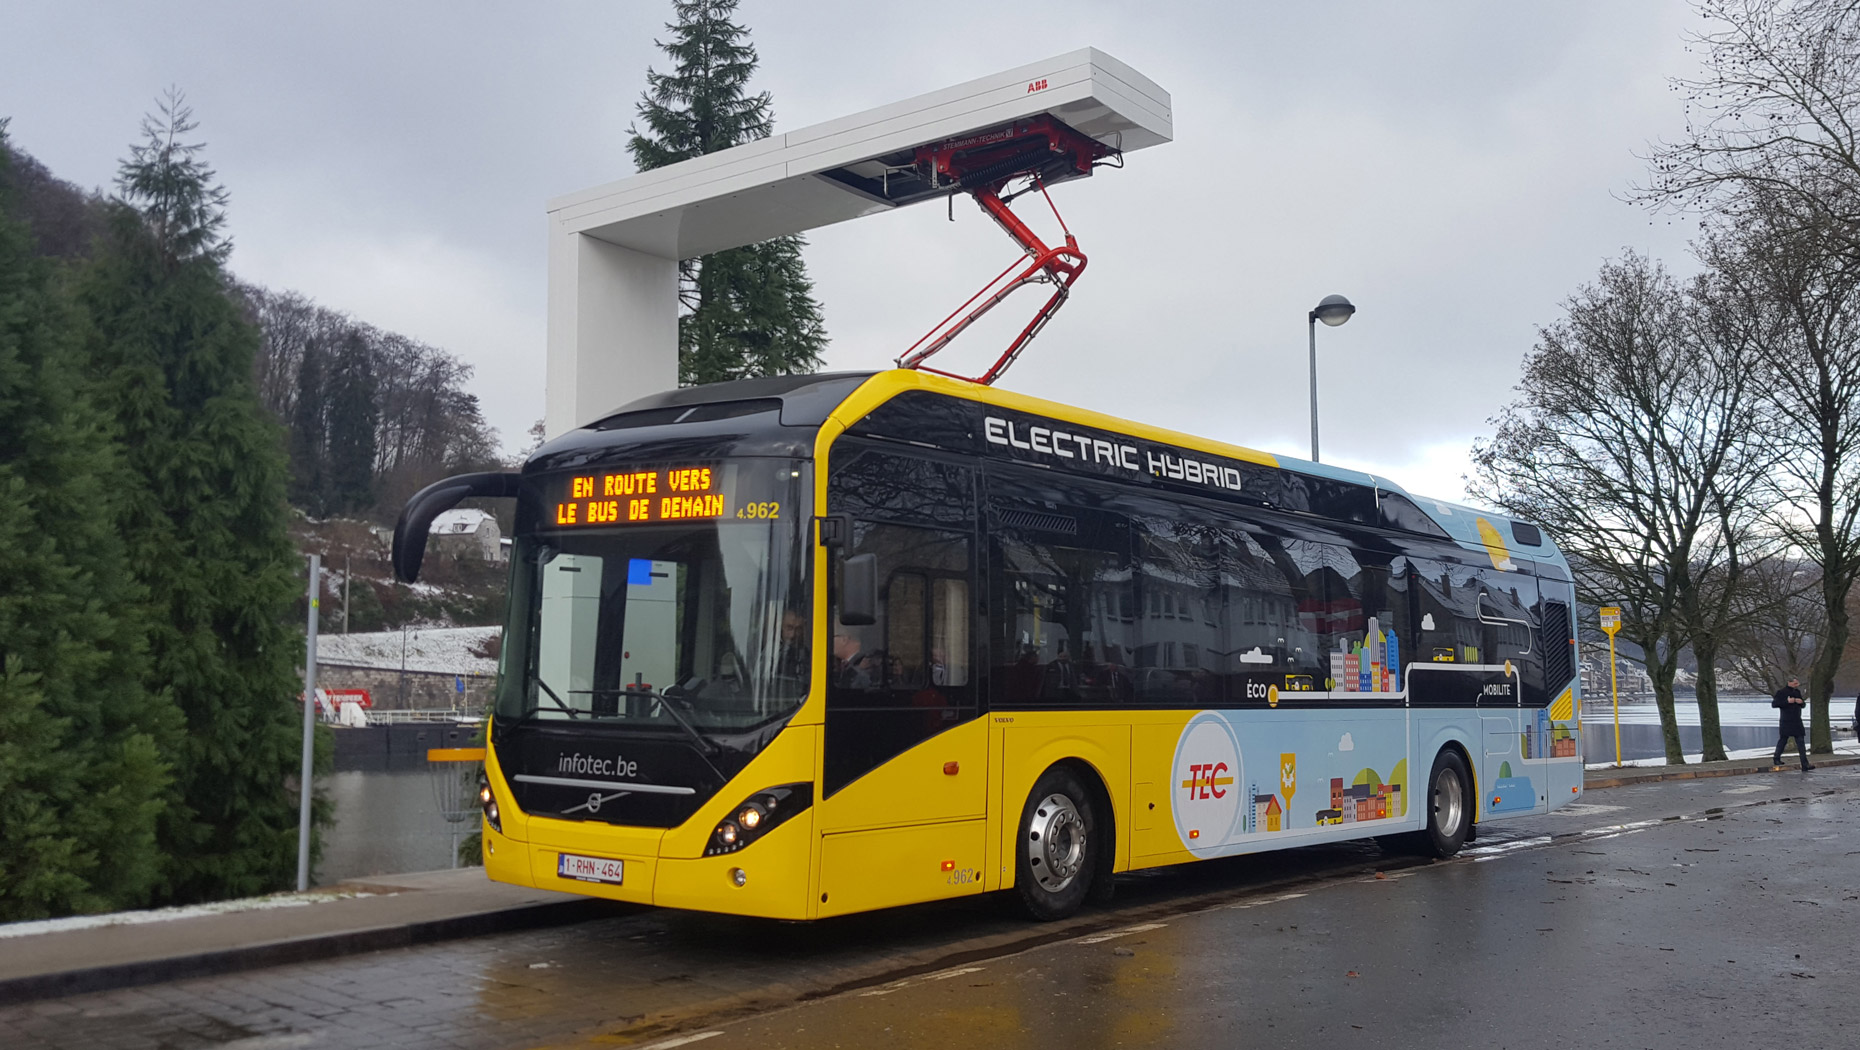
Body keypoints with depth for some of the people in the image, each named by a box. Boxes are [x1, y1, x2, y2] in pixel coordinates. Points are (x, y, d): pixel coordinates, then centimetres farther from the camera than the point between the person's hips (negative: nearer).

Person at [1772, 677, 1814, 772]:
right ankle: (1776, 759, 23)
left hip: (1797, 721, 6)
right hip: (1786, 722, -6)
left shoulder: (1797, 692, 14)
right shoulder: (1781, 692, -5)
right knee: (1783, 739, 6)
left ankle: (1805, 765, 2)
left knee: (1801, 742, -1)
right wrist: (1787, 701, -22)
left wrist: (1800, 702, -3)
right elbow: (1774, 704, -13)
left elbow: (1803, 705, 21)